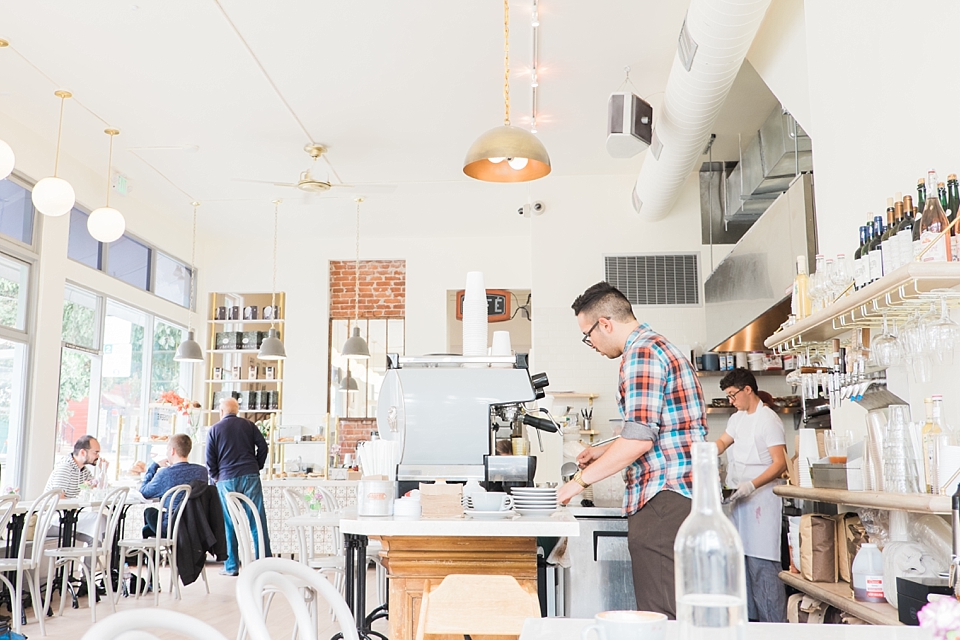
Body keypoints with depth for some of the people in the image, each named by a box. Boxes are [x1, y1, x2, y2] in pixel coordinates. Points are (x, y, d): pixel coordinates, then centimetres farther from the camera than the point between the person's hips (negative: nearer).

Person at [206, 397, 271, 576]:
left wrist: (216, 477, 16)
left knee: (229, 524, 5)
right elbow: (262, 446, 5)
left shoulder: (214, 430, 6)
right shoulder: (249, 425, 9)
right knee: (258, 520, 1)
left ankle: (231, 566, 6)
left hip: (226, 480, -1)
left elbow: (210, 459, 3)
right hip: (250, 477, 1)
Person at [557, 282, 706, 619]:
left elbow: (640, 438, -20)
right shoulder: (662, 347, 20)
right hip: (685, 496, 11)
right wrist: (603, 452, 28)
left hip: (663, 501, -11)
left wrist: (580, 481, -13)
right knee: (680, 613, 13)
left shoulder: (641, 353, -12)